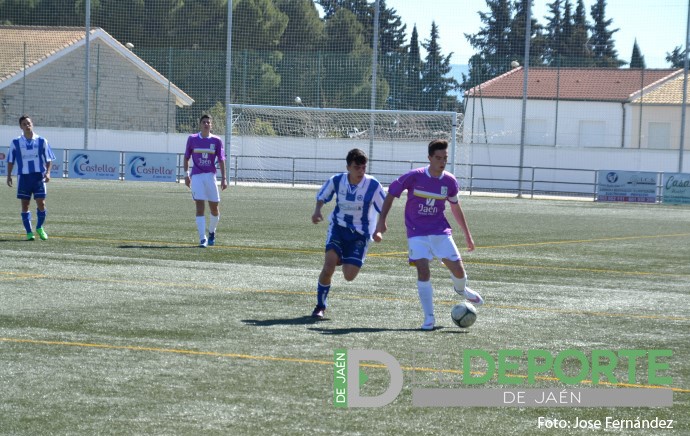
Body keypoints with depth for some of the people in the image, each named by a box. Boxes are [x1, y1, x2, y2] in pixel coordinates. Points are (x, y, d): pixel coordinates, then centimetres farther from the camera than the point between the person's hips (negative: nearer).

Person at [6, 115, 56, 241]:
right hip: (23, 177, 1)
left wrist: (48, 172, -7)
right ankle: (29, 232, 9)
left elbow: (49, 159, 6)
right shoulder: (16, 142, 4)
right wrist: (9, 175, 3)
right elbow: (10, 160, 10)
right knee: (25, 204, 1)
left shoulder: (42, 141, 2)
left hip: (39, 176, -1)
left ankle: (39, 228, 17)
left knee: (41, 203, -6)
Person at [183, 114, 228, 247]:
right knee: (200, 206, -11)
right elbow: (186, 157, 13)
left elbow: (221, 160, 3)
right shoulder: (192, 139, 3)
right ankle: (202, 239, -14)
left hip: (210, 176, 1)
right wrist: (186, 175, 7)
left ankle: (211, 232, 31)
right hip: (196, 176, -1)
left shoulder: (216, 141, 3)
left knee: (214, 208, 5)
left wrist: (224, 178, -3)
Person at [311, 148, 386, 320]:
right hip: (338, 226, 1)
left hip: (360, 233, -1)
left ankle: (344, 261, 32)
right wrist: (317, 211, -11)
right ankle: (320, 306, -3)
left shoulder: (373, 186, -17)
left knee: (349, 276, -8)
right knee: (329, 265, -22)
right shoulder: (336, 180, -10)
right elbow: (322, 196, 9)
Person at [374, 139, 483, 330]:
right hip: (417, 234, -3)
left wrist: (467, 235, 17)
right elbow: (391, 194, 0)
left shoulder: (450, 181, -3)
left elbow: (455, 207, 13)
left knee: (458, 270, -2)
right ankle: (429, 318, -6)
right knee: (423, 271, -17)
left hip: (440, 232, 3)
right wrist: (382, 221, -4)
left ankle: (462, 289, 36)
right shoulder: (414, 177, -13)